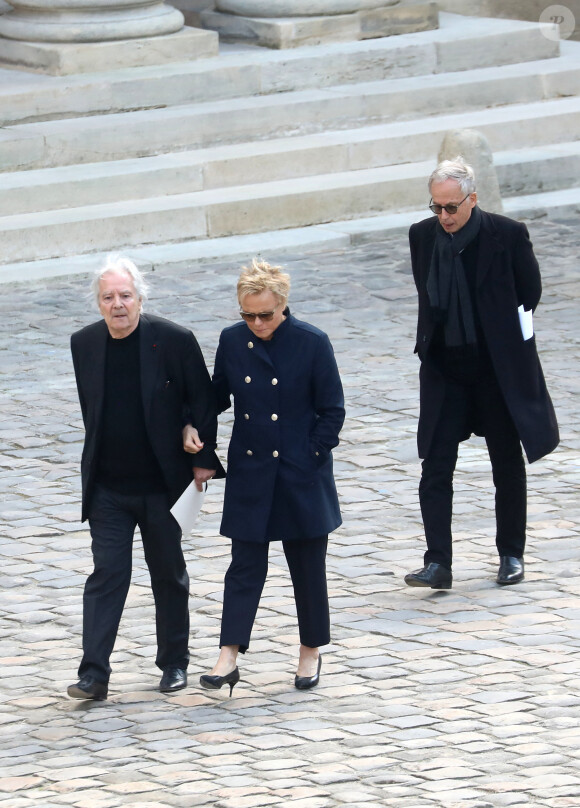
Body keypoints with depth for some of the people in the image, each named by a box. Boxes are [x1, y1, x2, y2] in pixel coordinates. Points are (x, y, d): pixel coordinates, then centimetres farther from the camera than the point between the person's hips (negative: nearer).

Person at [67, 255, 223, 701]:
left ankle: (175, 663, 25)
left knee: (169, 576, 11)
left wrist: (202, 459, -3)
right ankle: (94, 673, -7)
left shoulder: (174, 340, -10)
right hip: (108, 488, 2)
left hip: (163, 484, -2)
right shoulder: (84, 344, 0)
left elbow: (203, 401, -2)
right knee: (107, 575, -4)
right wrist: (99, 459, 8)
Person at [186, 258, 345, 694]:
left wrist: (311, 456, -10)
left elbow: (332, 411, -5)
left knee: (307, 565, 8)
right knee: (245, 565, -1)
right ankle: (229, 657, -3)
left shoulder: (312, 343, -9)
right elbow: (218, 397, 12)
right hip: (250, 475, 2)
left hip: (301, 476, -2)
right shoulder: (233, 341, 0)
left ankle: (312, 651, 23)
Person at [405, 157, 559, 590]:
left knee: (508, 465, 10)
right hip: (444, 368, 2)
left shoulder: (508, 235, -13)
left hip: (498, 369, -2)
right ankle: (438, 563, -5)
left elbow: (530, 293, -1)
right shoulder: (422, 236, -3)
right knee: (435, 468, -5)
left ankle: (512, 555, 24)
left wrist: (504, 339, 4)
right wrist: (436, 338, 9)